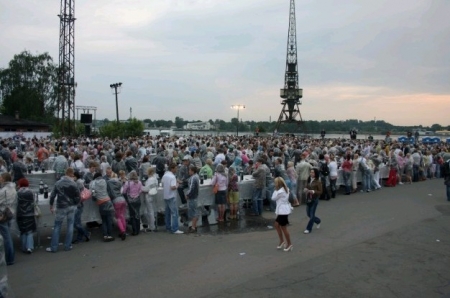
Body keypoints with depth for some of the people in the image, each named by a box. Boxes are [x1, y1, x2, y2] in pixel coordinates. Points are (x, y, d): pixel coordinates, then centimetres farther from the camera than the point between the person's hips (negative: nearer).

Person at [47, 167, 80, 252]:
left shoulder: (58, 183, -2)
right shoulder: (74, 184, -9)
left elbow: (52, 196, -1)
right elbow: (78, 197, -8)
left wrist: (51, 206, 10)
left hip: (61, 207, 1)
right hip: (71, 207, 0)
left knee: (57, 227, 6)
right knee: (70, 225, 9)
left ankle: (53, 247, 8)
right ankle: (67, 246, 11)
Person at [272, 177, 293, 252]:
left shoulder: (280, 192, -21)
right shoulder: (285, 189, 9)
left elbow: (273, 198, -10)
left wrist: (275, 190, -7)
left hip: (283, 211, -10)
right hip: (283, 210, 10)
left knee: (283, 228, 0)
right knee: (277, 225, 17)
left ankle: (289, 244, 10)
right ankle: (282, 241, 24)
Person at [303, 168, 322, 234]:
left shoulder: (318, 182, -12)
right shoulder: (309, 180, 4)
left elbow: (320, 191, -11)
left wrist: (313, 191, -26)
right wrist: (305, 189, -7)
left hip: (314, 199, -6)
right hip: (308, 199, 6)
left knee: (312, 214, -1)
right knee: (308, 214, 13)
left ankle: (309, 229, 10)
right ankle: (318, 221, 39)